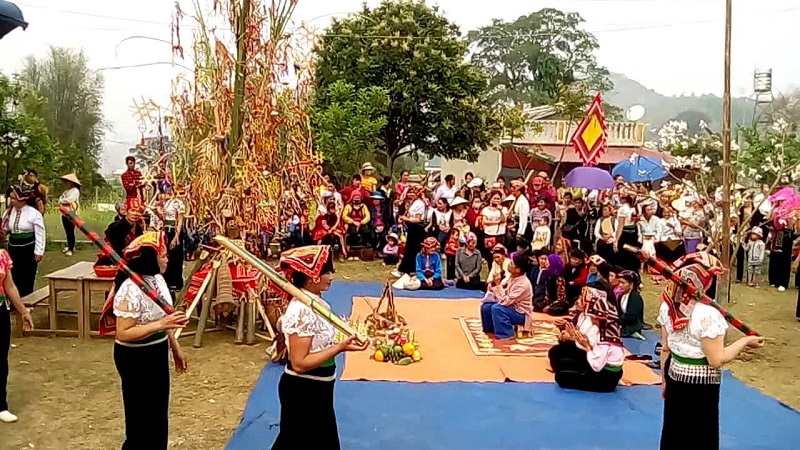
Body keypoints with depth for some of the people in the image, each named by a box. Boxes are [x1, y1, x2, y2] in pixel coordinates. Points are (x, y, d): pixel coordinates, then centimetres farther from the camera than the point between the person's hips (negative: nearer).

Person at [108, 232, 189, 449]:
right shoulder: (131, 289, -27)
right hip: (135, 359, -9)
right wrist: (160, 324, -35)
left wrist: (176, 348, 18)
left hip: (157, 354, 9)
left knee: (158, 412, 21)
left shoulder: (157, 279, 0)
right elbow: (123, 334, -30)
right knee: (142, 417, 6)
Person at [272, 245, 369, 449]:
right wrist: (339, 348, -28)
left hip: (317, 388, 9)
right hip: (302, 391, -9)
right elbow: (299, 363, -26)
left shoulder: (317, 302, 2)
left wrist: (342, 343, 1)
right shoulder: (301, 311, -26)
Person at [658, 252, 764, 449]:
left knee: (672, 433, 19)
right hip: (701, 383, -6)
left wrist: (664, 380, 14)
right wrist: (745, 342, -9)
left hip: (675, 376, 6)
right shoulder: (707, 314, -26)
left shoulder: (668, 305, -5)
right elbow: (716, 360, -20)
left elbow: (665, 349, 4)